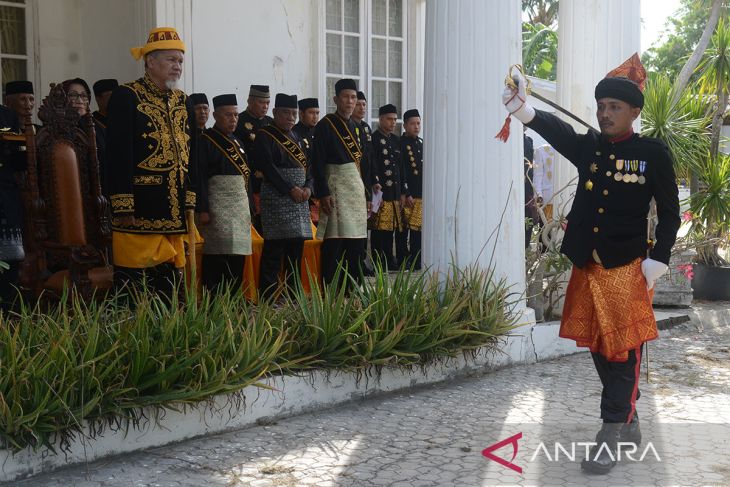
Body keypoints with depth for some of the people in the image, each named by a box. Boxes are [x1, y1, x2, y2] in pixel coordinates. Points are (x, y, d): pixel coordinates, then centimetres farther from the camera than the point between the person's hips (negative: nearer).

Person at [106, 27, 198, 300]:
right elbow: (119, 154, -12)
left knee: (170, 276, 11)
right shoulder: (126, 97, -6)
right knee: (132, 279, -4)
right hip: (139, 210, -7)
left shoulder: (183, 102, 15)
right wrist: (123, 207, -17)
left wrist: (190, 202, 11)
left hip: (174, 211, 7)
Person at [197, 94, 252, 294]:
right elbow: (199, 178, -12)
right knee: (216, 256, -8)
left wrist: (247, 208, 17)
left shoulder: (237, 142, 17)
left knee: (238, 256, 5)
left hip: (240, 205, 7)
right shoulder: (205, 141, -6)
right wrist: (203, 210, -18)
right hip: (217, 207, -7)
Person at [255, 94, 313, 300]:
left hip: (300, 201, 7)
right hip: (277, 200, -7)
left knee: (296, 249, 8)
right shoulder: (265, 136, -4)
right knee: (274, 250, -8)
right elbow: (268, 168, -14)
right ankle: (267, 298, -4)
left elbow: (308, 167, 16)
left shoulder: (297, 139, 19)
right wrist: (291, 189, -17)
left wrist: (308, 187, -3)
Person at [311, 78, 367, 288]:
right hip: (336, 187, -8)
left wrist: (364, 189, 17)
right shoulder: (325, 126, -7)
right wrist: (323, 194, -19)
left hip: (356, 186, 8)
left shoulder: (355, 127, 16)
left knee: (355, 240, 9)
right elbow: (317, 163, -13)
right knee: (335, 240, -9)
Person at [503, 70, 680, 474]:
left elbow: (669, 213, -2)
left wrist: (656, 264, -10)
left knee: (623, 350, 1)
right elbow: (554, 129, -15)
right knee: (599, 348, 14)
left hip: (626, 268, -5)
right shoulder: (587, 146, 5)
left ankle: (612, 434, 9)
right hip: (586, 266, 5)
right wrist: (519, 105, -33)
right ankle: (629, 423, 31)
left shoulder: (653, 153, -4)